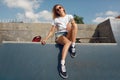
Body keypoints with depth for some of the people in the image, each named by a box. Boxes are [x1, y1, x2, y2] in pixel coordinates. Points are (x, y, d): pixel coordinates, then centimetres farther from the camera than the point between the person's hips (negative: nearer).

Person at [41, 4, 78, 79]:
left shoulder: (69, 16, 12)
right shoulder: (56, 19, 10)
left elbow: (74, 25, -5)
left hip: (69, 36, 2)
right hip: (59, 36, -2)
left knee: (72, 24, -28)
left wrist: (70, 27, -28)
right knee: (68, 42, -39)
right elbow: (52, 31, 4)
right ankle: (62, 65, -47)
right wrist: (46, 39, -12)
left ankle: (73, 46, -25)